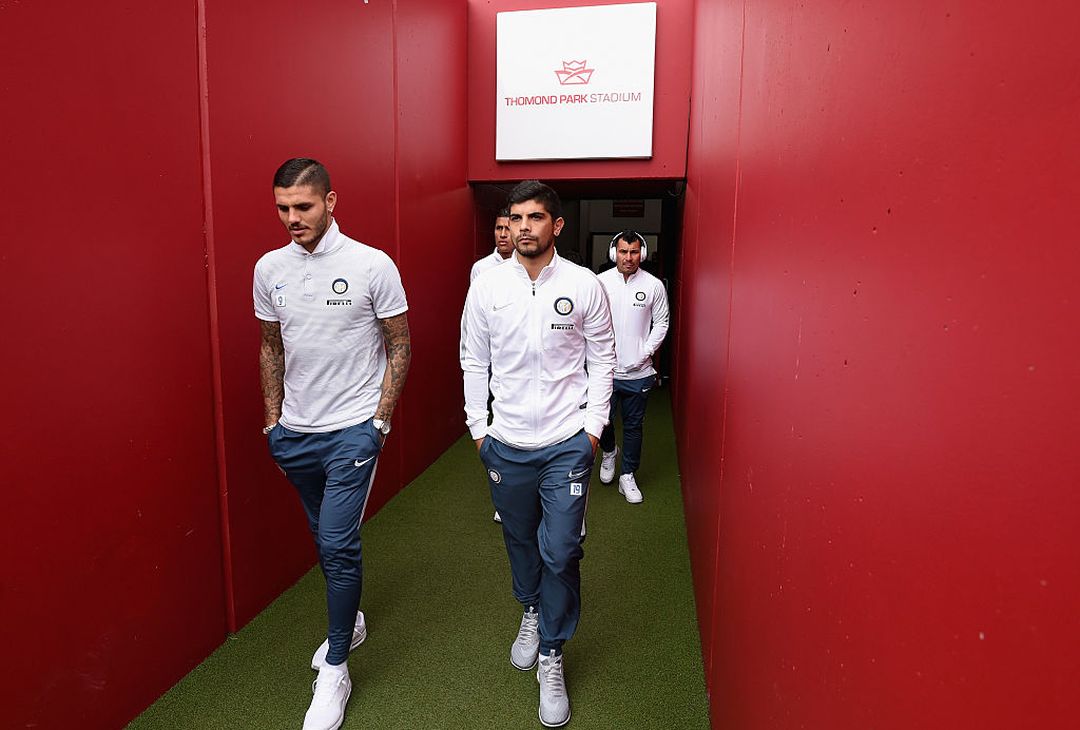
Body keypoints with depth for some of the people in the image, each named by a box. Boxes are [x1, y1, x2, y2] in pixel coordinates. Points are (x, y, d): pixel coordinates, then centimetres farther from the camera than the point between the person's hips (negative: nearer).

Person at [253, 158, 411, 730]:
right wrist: (272, 420, 11)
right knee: (325, 539, 18)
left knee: (338, 544, -5)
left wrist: (380, 420, -7)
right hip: (295, 431, 5)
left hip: (352, 430, -5)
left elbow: (399, 346, -4)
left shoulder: (373, 265, -11)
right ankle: (350, 620, 42)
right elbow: (271, 348, 13)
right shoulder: (269, 269, 2)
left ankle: (335, 671, 14)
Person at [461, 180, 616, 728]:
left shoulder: (584, 286, -6)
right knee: (520, 539, 19)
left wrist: (594, 425, -3)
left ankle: (551, 657, 20)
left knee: (560, 553, 0)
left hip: (567, 442, -2)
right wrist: (478, 427, 4)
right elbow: (474, 362, 5)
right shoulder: (487, 287, -2)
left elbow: (602, 357, 1)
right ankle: (531, 612, 46)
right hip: (506, 443, 2)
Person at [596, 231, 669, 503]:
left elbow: (661, 322, 5)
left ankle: (627, 476, 26)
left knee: (633, 426, 10)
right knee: (602, 420, 6)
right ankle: (609, 451, 40)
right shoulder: (600, 282, -3)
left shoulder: (654, 285, -2)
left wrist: (647, 351, -5)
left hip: (638, 371, 1)